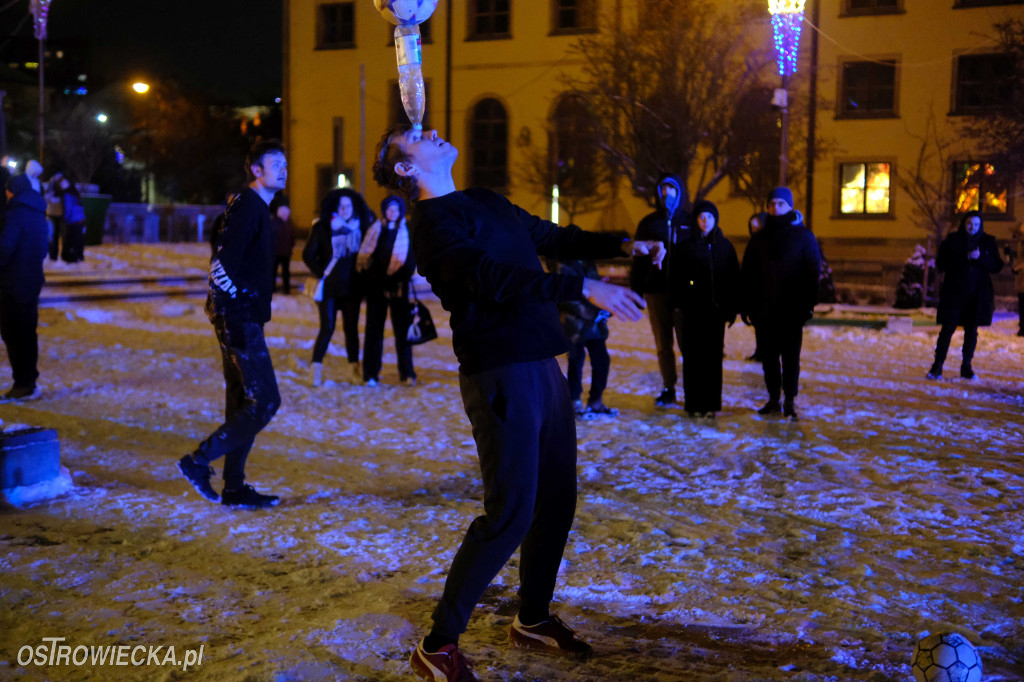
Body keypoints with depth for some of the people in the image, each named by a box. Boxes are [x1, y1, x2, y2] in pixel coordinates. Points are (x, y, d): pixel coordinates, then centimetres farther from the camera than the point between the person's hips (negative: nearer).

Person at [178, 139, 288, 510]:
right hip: (238, 317, -10)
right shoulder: (247, 206, -12)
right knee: (264, 400, -8)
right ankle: (198, 462, 0)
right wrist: (232, 317, -23)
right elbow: (222, 264, -21)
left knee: (243, 402, 12)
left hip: (244, 318, 10)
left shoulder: (257, 208, 19)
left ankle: (234, 488, 18)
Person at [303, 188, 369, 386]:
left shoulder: (359, 227, 7)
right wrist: (321, 273, -8)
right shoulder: (323, 227, -3)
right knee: (327, 328, -7)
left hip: (352, 286, 3)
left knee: (351, 327, 7)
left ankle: (354, 367, 15)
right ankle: (316, 369, 1)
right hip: (329, 286, -3)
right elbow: (308, 254, -1)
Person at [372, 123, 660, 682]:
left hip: (543, 367, 9)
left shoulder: (487, 203, 18)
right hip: (500, 377, -9)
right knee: (511, 512, -10)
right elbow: (492, 277, -25)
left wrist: (620, 246, 15)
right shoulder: (432, 224, -10)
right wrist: (584, 288, -30)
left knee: (557, 500, 15)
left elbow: (552, 238, 27)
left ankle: (533, 619, 32)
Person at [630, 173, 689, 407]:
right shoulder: (649, 223, 9)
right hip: (656, 292, 2)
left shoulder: (690, 221, 4)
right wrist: (636, 290, -1)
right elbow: (638, 260, 7)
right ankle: (668, 389, 16)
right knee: (663, 344, 7)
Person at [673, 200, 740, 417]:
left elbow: (734, 280, 8)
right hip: (693, 310, -2)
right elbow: (676, 278, 0)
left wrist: (731, 310, 1)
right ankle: (694, 404, 5)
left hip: (716, 310, 2)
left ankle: (711, 403, 10)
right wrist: (679, 304, -10)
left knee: (713, 357, 4)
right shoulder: (685, 246, 3)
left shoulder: (725, 247, 9)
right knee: (693, 357, -1)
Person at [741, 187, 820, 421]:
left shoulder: (803, 237, 3)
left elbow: (813, 272, 0)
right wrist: (747, 305, 4)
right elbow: (747, 275, 11)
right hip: (764, 309, 3)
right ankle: (773, 400, 14)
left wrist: (808, 304, -8)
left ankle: (790, 401, 5)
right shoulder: (759, 239, 11)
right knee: (768, 356, 5)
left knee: (790, 356, -1)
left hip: (791, 310, -3)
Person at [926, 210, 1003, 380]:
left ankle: (966, 366, 16)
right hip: (954, 292, -2)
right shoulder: (952, 240, 2)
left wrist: (980, 257, -16)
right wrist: (963, 258, -12)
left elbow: (997, 266, 1)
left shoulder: (988, 242, 7)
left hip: (978, 295, 2)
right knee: (948, 328, -6)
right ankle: (937, 365, -1)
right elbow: (941, 263, 0)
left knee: (972, 330, 6)